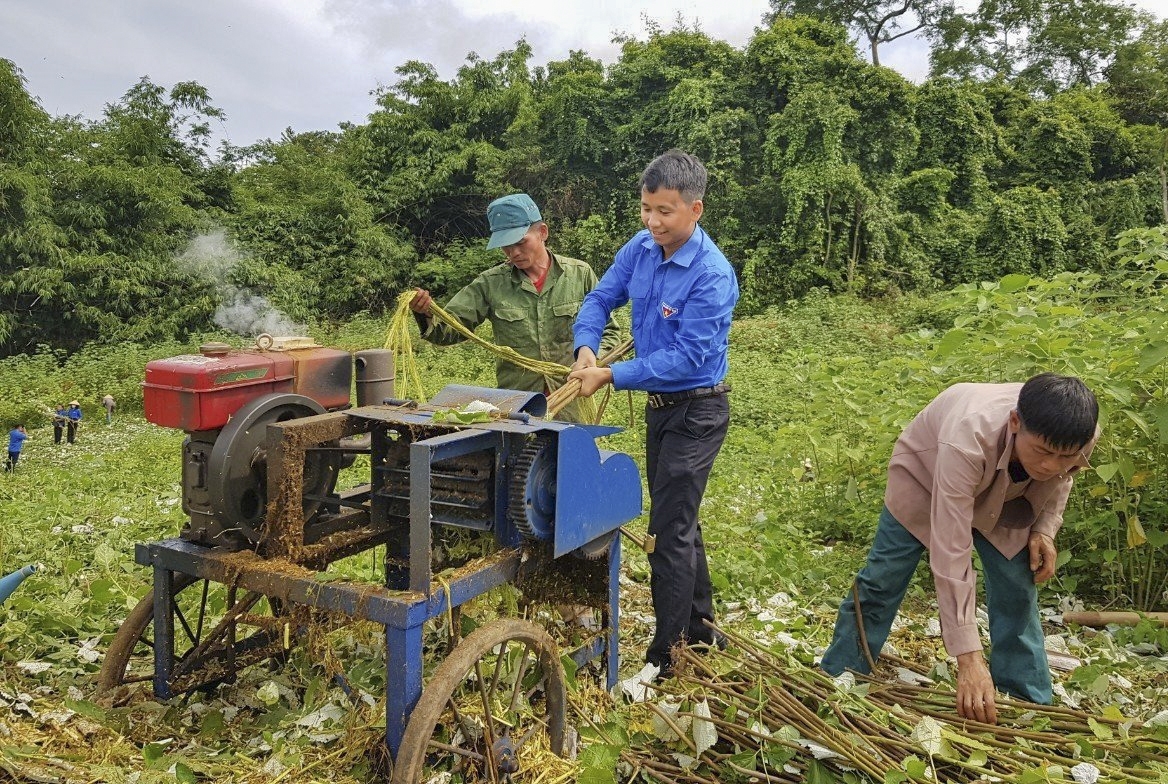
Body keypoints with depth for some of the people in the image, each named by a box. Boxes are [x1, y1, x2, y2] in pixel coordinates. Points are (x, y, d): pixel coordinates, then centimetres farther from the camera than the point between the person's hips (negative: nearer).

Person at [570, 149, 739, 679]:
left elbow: (686, 357, -26)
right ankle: (700, 625, 37)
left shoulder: (712, 275, -24)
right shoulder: (641, 249, -2)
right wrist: (585, 347, -14)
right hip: (660, 405, 8)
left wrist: (612, 376, -27)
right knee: (679, 519, 19)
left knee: (669, 530, -5)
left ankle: (662, 656, 8)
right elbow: (600, 299, 6)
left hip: (696, 411, -8)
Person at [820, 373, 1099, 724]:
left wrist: (1044, 527, -19)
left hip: (1004, 493, 4)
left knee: (1018, 588, -6)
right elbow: (951, 557, -46)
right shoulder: (968, 440, -48)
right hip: (927, 471, -4)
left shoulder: (1080, 438, -32)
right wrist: (968, 659, -46)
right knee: (882, 581, -1)